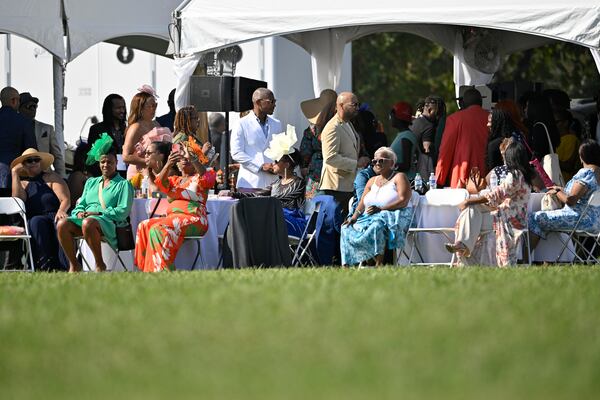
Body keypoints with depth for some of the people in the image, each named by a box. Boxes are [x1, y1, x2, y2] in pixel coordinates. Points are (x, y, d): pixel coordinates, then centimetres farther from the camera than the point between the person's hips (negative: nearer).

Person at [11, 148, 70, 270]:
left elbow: (65, 200, 2)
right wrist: (15, 173, 1)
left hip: (54, 217, -1)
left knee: (62, 224, -37)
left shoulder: (51, 177, 14)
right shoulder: (23, 183, 21)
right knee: (36, 222, -36)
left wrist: (61, 211, -22)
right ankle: (45, 264, -43)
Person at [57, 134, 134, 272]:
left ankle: (100, 265, -27)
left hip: (109, 222, -5)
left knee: (88, 223, -42)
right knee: (62, 224, -27)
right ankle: (74, 265, -16)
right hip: (84, 217, 5)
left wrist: (98, 213, -11)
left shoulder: (123, 184, 10)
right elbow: (81, 204, 25)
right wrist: (79, 212, 0)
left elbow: (123, 211, -2)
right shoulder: (91, 182, 29)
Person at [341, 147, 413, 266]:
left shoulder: (399, 178, 4)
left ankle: (379, 263, -41)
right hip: (369, 217, 7)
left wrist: (380, 209, -20)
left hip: (393, 217, -7)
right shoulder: (372, 181, 24)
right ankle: (345, 266, -26)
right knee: (347, 229, -18)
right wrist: (355, 216, -6)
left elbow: (403, 201, -10)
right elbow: (362, 202, 15)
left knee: (376, 226, -39)